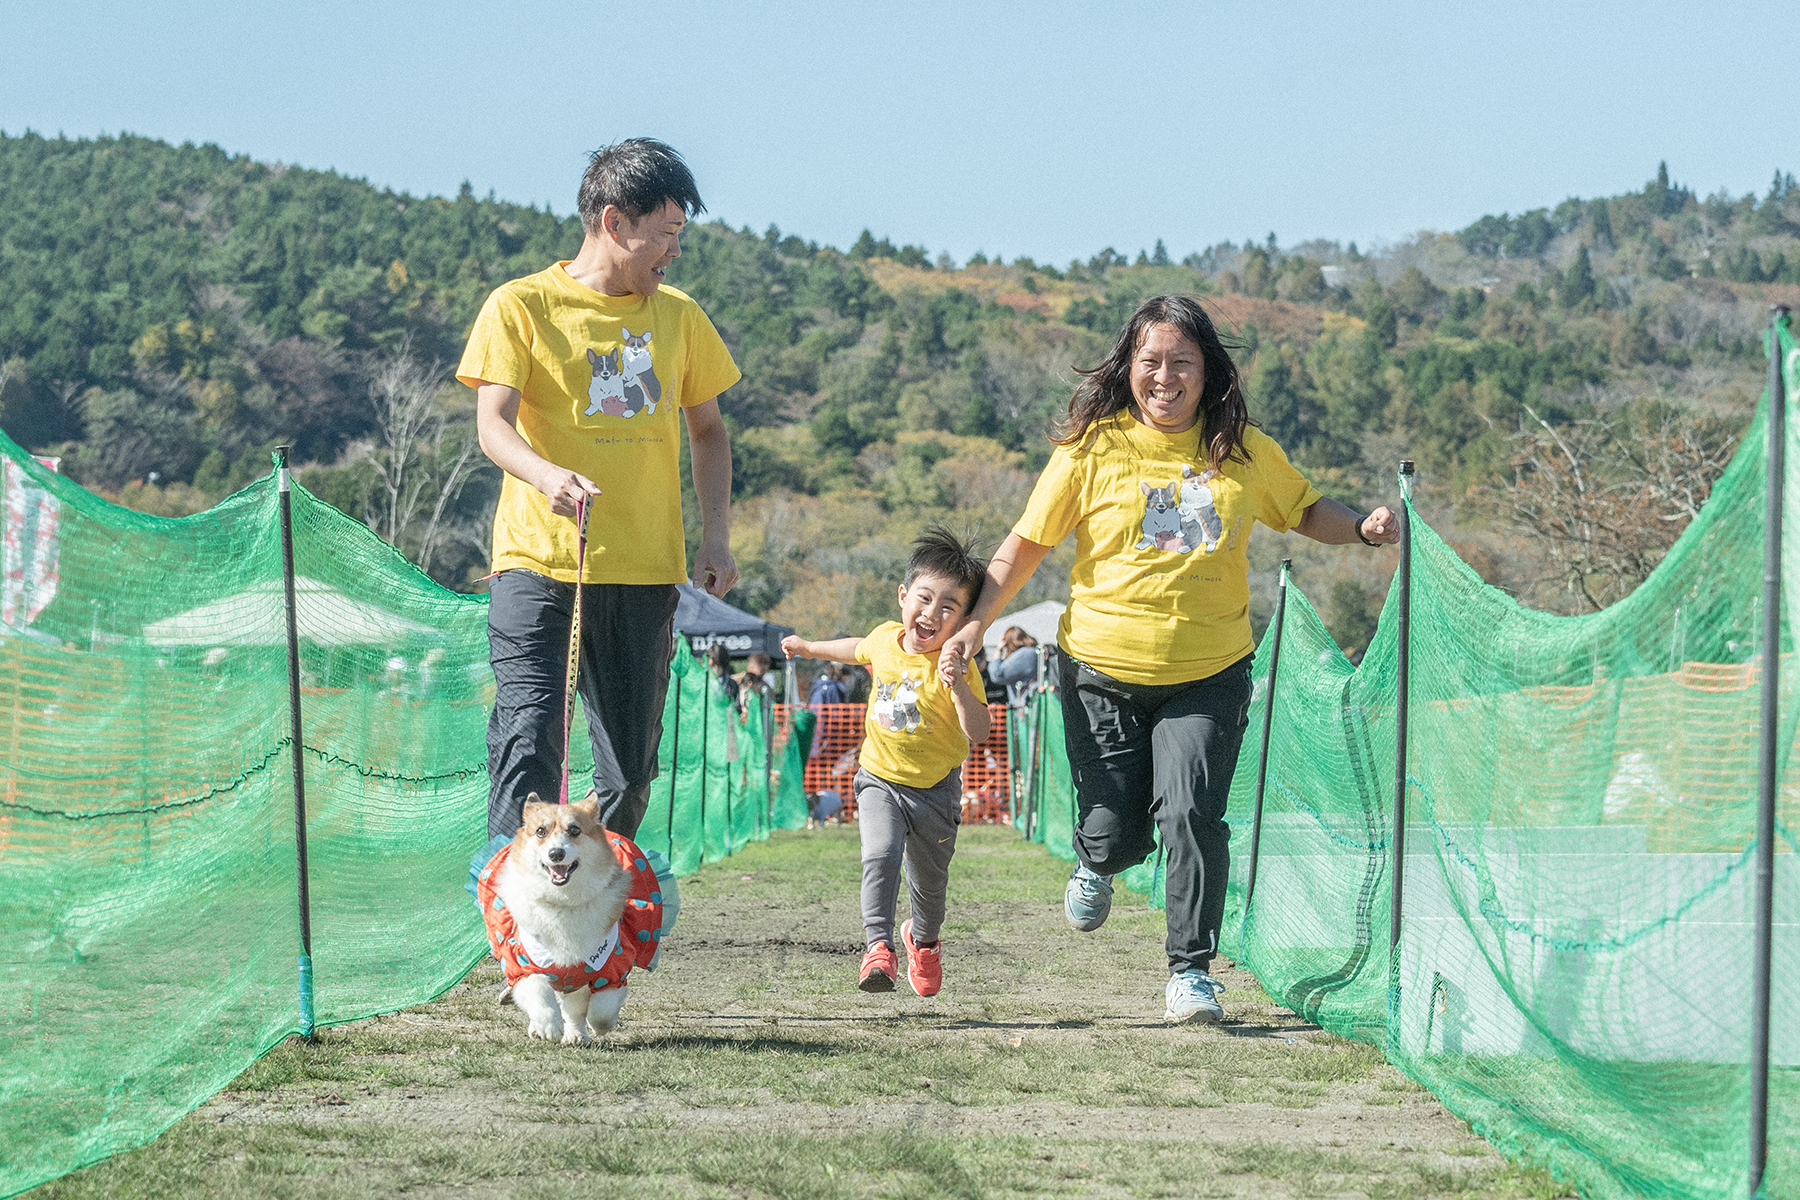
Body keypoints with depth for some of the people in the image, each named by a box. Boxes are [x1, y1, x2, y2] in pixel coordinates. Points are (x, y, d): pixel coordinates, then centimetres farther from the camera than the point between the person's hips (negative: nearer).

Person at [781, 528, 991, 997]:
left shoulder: (957, 664, -18)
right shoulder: (885, 638, -6)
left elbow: (977, 732, -25)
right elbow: (860, 649, 21)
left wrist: (958, 686, -39)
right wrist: (810, 648, 32)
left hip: (934, 787, -2)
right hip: (880, 779, 2)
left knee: (929, 877, 13)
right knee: (880, 856, -23)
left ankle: (923, 939, 43)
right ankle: (878, 946, -24)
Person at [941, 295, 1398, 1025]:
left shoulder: (1244, 451, 1)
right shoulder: (1091, 447, -5)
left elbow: (1304, 511, 18)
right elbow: (1027, 542, 1)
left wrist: (1362, 529, -2)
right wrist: (977, 621, -9)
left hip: (1208, 675, 1)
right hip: (1103, 672, 0)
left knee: (1192, 814, -16)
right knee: (1116, 834, 2)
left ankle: (1191, 970, -1)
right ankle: (1096, 865, 41)